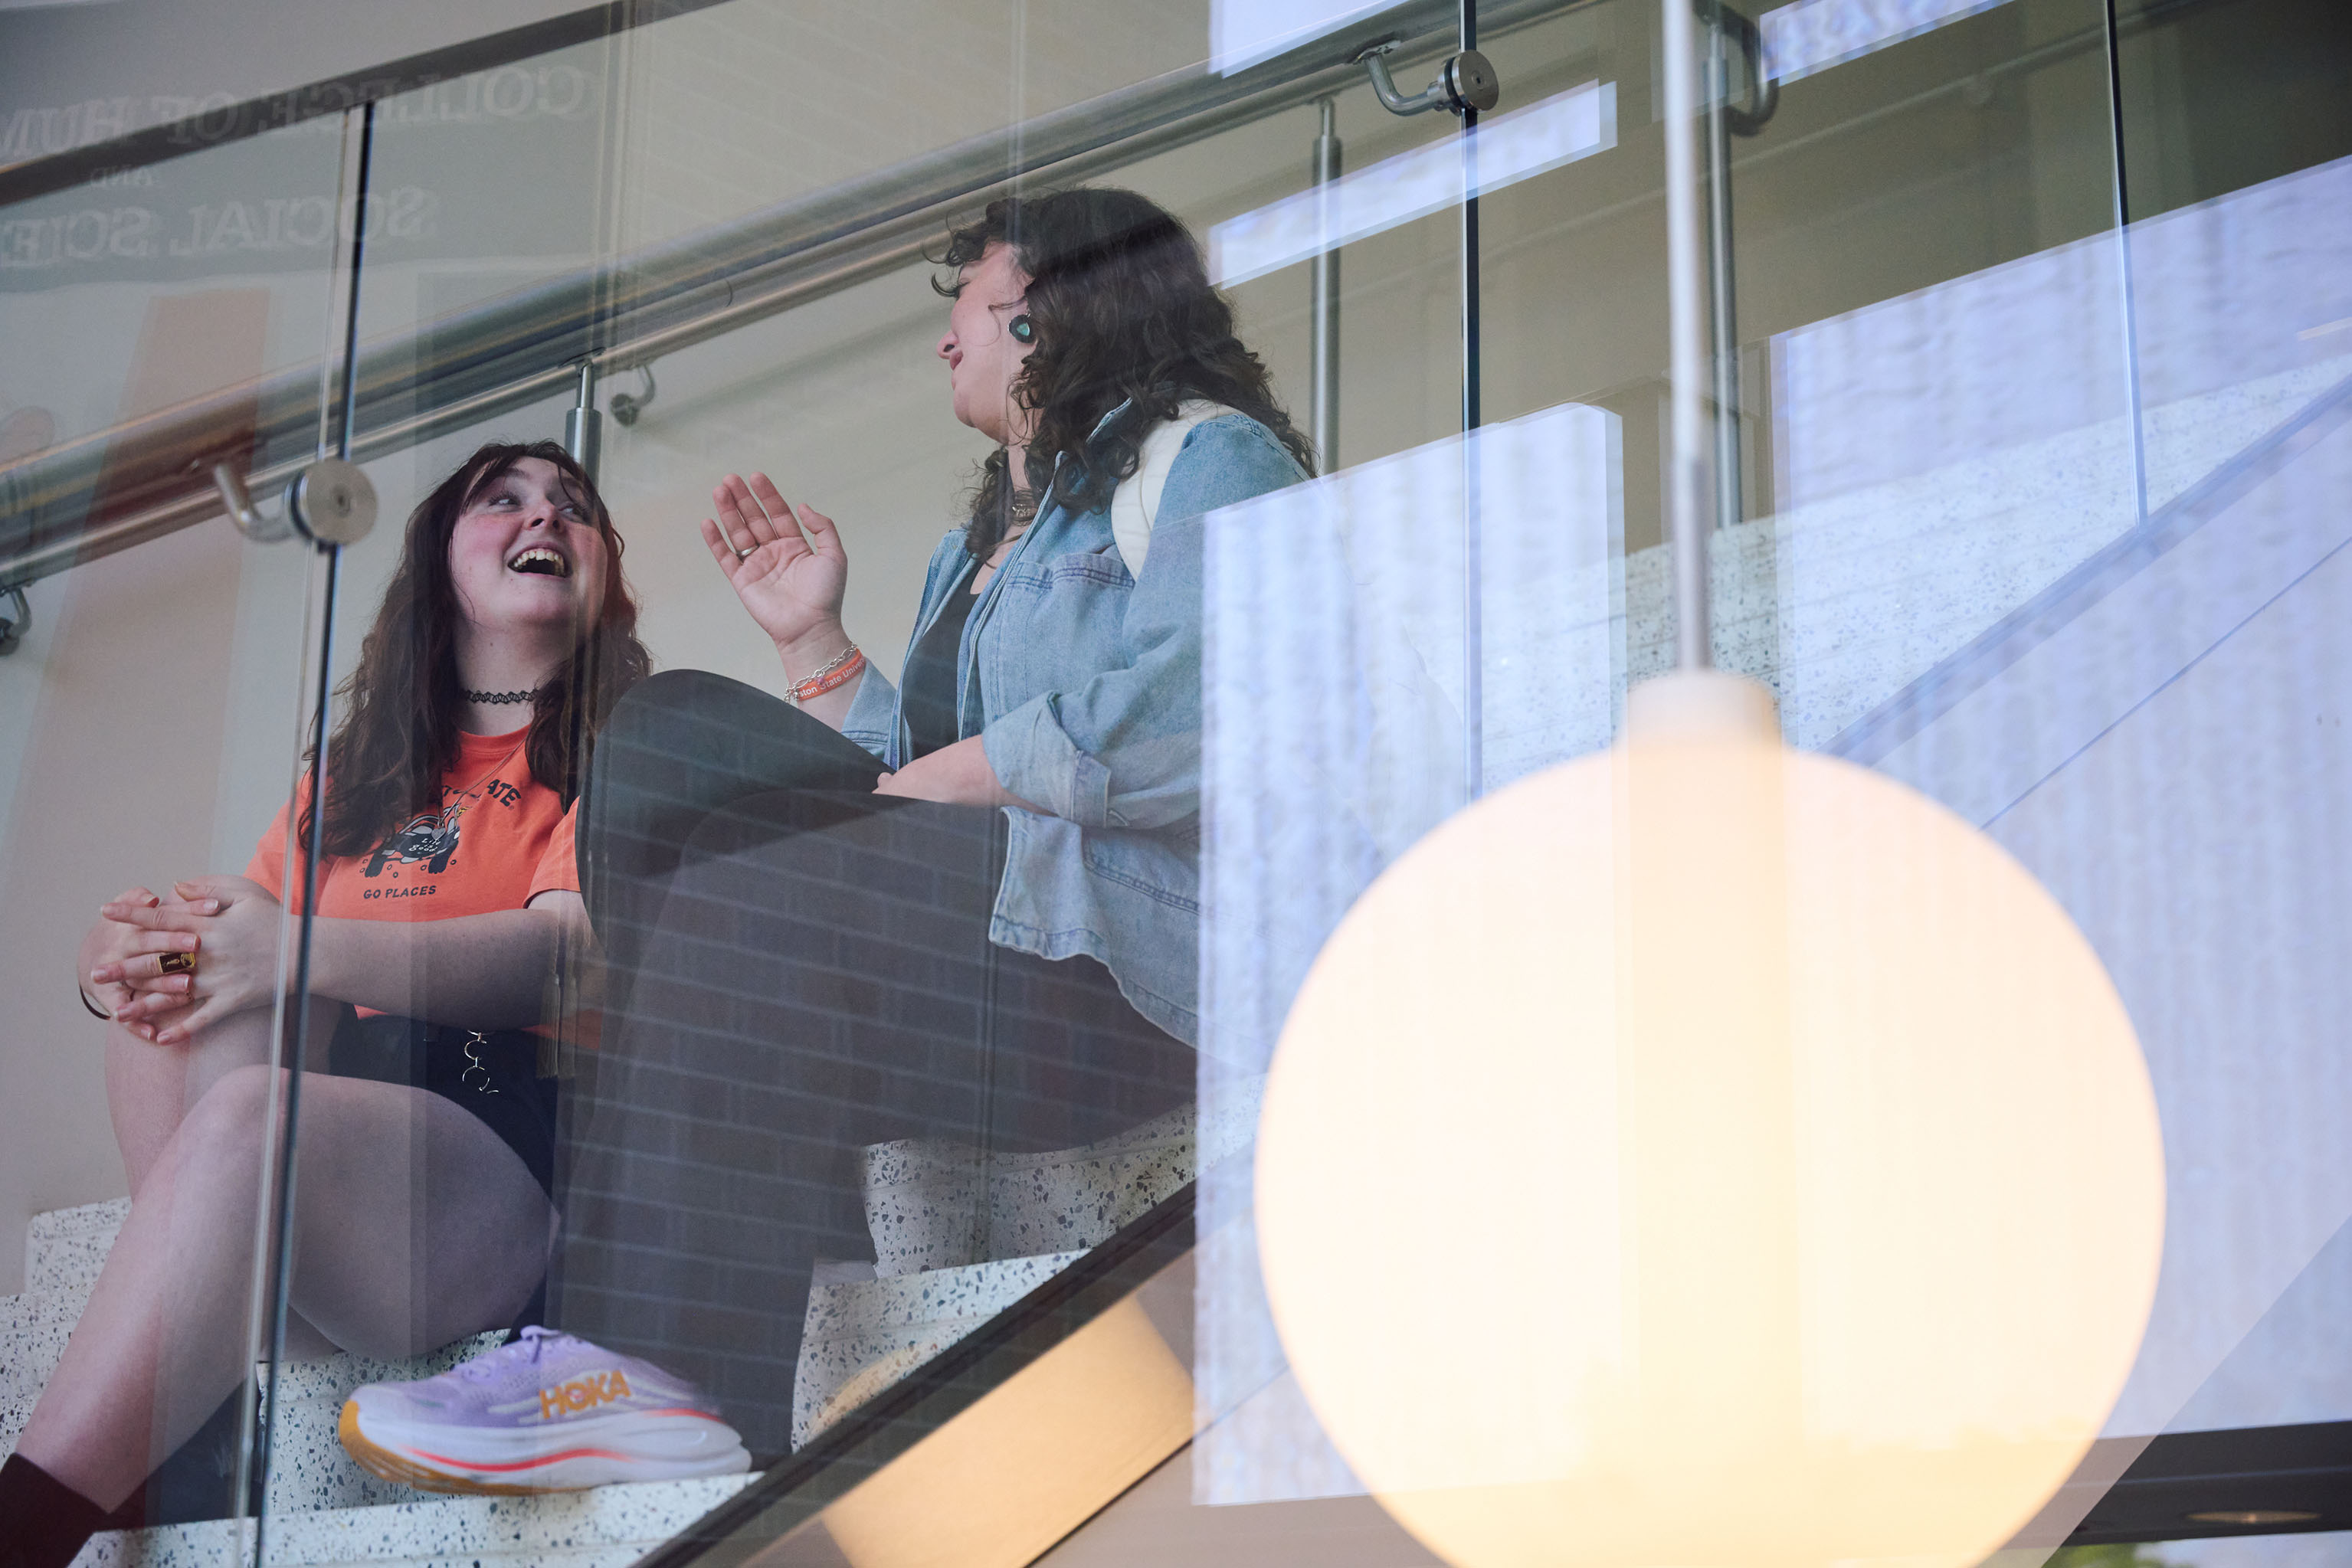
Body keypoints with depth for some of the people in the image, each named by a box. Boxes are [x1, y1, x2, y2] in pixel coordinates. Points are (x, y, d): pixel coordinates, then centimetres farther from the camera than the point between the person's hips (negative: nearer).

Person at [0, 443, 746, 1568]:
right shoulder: (353, 776, 28)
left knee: (250, 1111, -33)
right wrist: (122, 957, -8)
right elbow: (250, 950, 19)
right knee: (181, 982, -21)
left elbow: (574, 948, -8)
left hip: (514, 1153, -5)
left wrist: (309, 951, -22)